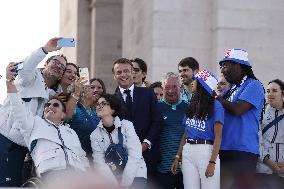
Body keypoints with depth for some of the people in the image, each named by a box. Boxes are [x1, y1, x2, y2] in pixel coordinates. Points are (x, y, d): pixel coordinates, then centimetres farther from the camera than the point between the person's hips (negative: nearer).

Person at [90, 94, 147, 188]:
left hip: (134, 175, -2)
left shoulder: (126, 125, -2)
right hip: (111, 178, 2)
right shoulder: (95, 134, 5)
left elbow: (134, 156, -11)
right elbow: (99, 162, -5)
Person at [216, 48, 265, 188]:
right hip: (224, 149, 8)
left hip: (243, 151, -8)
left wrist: (216, 98, -4)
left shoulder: (253, 85, -5)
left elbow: (237, 109, -17)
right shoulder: (231, 89, 20)